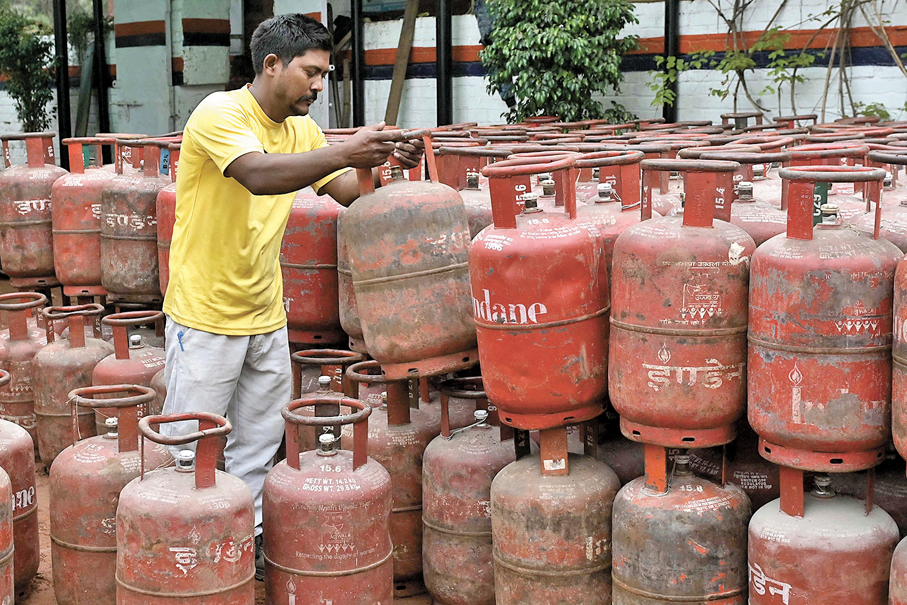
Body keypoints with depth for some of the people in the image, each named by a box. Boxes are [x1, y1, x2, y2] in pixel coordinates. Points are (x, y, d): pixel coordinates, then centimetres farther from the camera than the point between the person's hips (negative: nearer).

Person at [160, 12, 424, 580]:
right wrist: (345, 151, -42)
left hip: (267, 315, 7)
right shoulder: (220, 113, -16)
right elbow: (259, 174, -34)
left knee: (259, 444, 14)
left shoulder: (302, 128, 8)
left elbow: (349, 190, 4)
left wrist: (386, 160, -15)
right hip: (207, 315, -7)